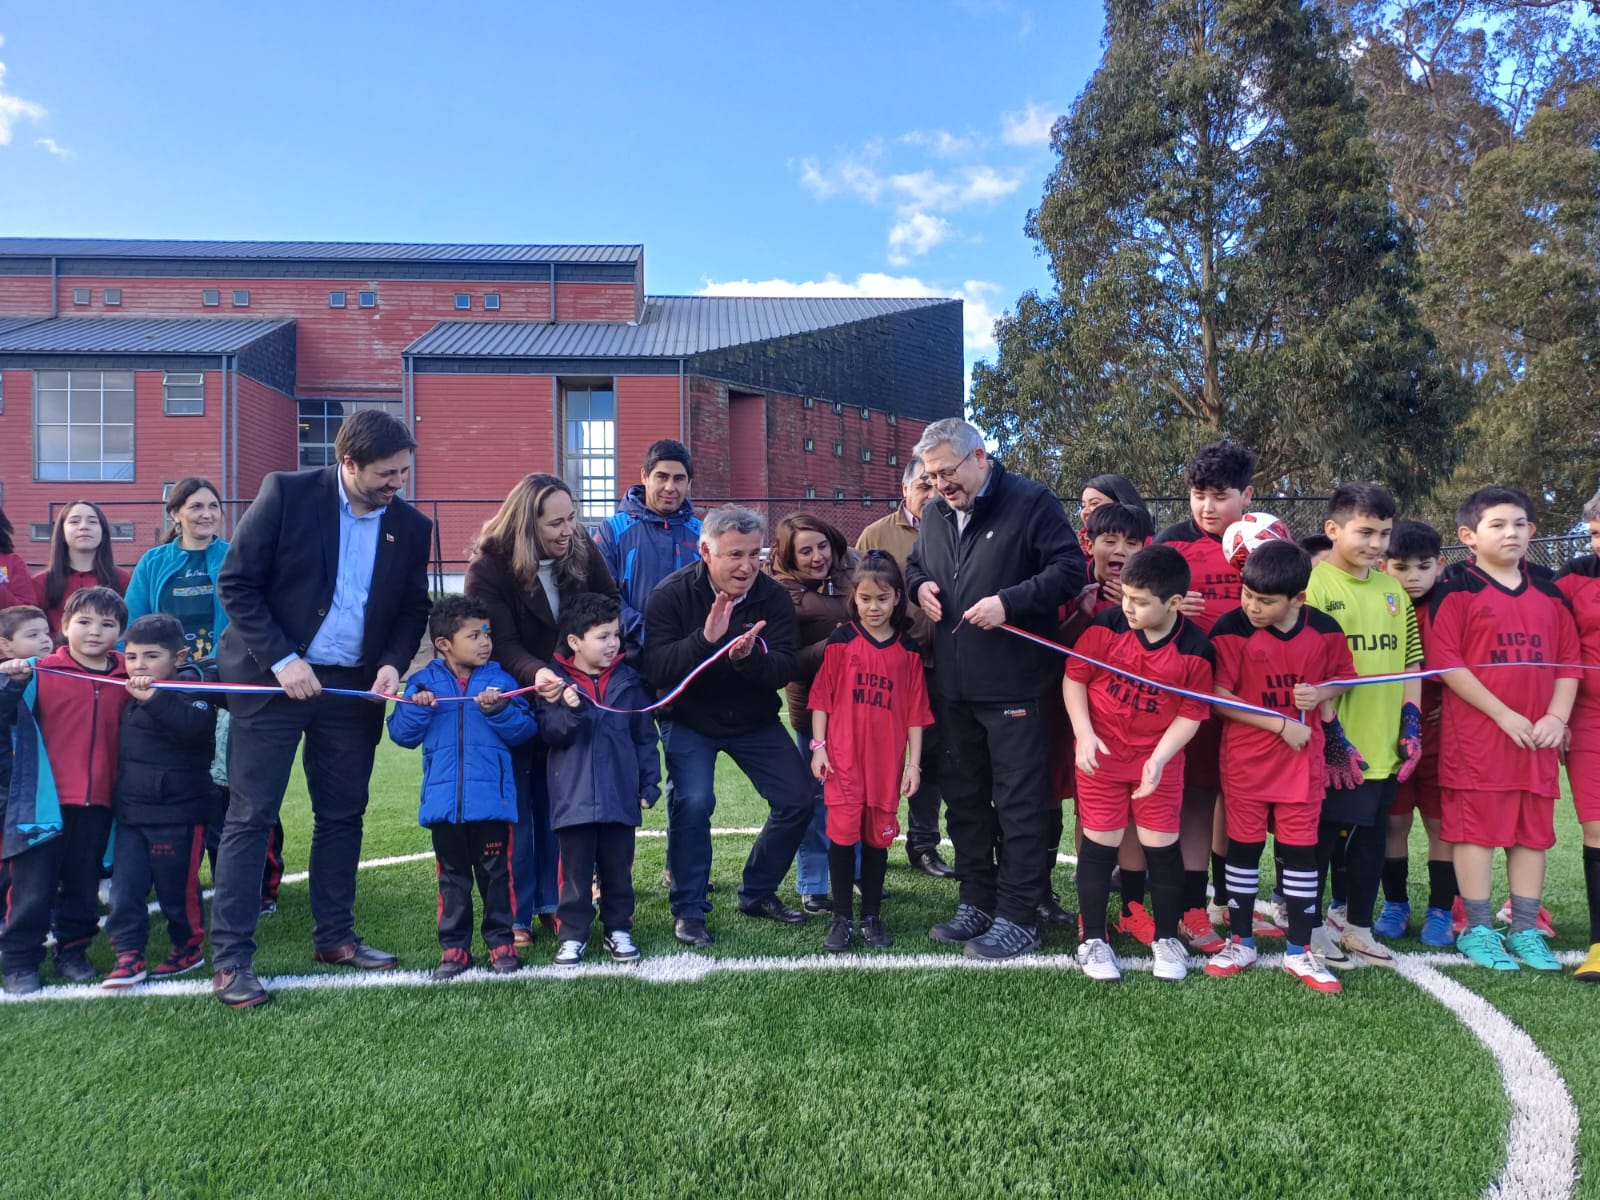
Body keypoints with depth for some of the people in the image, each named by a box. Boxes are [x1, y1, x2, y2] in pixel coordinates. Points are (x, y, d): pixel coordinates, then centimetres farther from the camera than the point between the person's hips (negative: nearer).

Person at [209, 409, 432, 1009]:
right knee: (251, 816, -2)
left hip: (354, 686, 4)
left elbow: (413, 609, 10)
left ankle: (334, 937, 25)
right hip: (273, 676, -4)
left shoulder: (412, 526, 2)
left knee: (342, 815, 11)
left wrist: (393, 663, -8)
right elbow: (236, 582, -8)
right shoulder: (286, 493, -9)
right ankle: (230, 959, 5)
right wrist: (281, 659, -15)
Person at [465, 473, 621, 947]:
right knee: (515, 811, 2)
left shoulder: (584, 553, -7)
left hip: (568, 700, 3)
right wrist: (536, 674, -44)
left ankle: (552, 905, 20)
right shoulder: (489, 565, -18)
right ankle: (516, 916, 12)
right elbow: (502, 642, -25)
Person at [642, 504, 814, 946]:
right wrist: (705, 639, -42)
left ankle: (758, 893, 20)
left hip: (754, 719, 4)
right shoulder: (671, 595, -18)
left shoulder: (773, 597, -12)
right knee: (692, 803, -23)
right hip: (688, 720, -3)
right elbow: (656, 669, -27)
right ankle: (688, 909, -3)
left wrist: (749, 657, -40)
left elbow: (783, 669, -19)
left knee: (798, 800, -2)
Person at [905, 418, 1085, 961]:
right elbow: (914, 565, 27)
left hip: (1015, 684, -7)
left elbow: (1070, 569, -11)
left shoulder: (1031, 503, -7)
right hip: (953, 686, 7)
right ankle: (977, 903, 28)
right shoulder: (935, 514, 13)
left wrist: (1009, 601, -21)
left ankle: (1018, 918, 10)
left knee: (1019, 802, 0)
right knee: (963, 797, 14)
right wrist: (919, 584, 4)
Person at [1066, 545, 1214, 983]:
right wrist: (1084, 734, -14)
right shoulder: (1105, 627, -12)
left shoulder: (1195, 651, -12)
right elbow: (1074, 678, -4)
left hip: (1159, 759, 0)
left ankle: (1167, 939, 25)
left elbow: (1190, 715, -7)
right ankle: (1093, 940, 17)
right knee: (1099, 845, 4)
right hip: (1101, 754, 0)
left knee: (1162, 847, 6)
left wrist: (1159, 758, -18)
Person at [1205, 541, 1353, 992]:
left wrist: (1321, 693, -11)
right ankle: (1241, 942, 23)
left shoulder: (1324, 629, -5)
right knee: (1243, 849, 8)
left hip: (1302, 759, 2)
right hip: (1246, 759, -2)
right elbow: (1220, 699, -13)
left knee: (1300, 850, 7)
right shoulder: (1231, 629, -13)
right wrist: (1281, 724, -16)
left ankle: (1299, 951, 19)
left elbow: (1343, 675, 12)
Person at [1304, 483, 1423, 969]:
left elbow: (1410, 661, 15)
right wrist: (1329, 734, -15)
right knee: (1322, 835, 4)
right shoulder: (1313, 586, -10)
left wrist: (1411, 725, 6)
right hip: (1334, 747, -6)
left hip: (1384, 744, 6)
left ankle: (1357, 925, 28)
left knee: (1371, 836, 14)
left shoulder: (1393, 590, 10)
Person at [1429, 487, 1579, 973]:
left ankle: (1526, 931, 20)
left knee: (1533, 831, 9)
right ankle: (1477, 930, 10)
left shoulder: (1550, 595, 11)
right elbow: (1446, 663, -12)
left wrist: (1557, 717, -3)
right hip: (1476, 736, -5)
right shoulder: (1458, 593, -5)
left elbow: (1569, 661, 11)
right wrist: (1503, 714, -14)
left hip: (1538, 736, 5)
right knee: (1476, 828, 0)